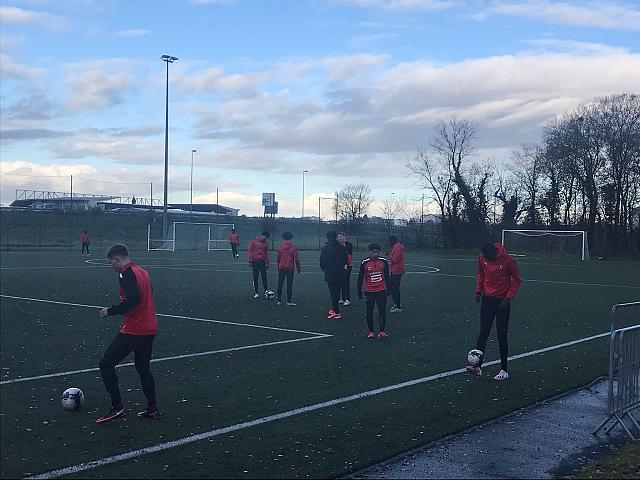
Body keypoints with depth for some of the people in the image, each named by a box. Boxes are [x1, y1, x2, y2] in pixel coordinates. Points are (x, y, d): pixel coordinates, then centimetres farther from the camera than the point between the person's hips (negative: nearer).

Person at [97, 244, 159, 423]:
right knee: (143, 368, 22)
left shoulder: (126, 274, -13)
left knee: (106, 365, 0)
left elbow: (133, 299, -26)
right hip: (150, 329, 9)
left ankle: (118, 407, -3)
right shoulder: (142, 271, 14)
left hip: (133, 330, -9)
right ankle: (152, 409, 22)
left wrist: (110, 311, -15)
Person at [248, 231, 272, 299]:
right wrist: (250, 261, -8)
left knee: (264, 277, -4)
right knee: (255, 278, 3)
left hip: (262, 262, 2)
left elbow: (267, 253, 13)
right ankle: (256, 293, 8)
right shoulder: (254, 242, -2)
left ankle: (266, 290, -2)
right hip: (255, 262, -2)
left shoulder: (266, 243, 7)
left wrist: (267, 262, 8)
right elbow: (250, 251, -2)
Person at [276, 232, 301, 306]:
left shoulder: (280, 247, 0)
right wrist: (298, 268, 5)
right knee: (289, 285, 2)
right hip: (290, 268, -2)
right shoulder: (294, 247, -7)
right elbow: (296, 259, -5)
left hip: (281, 268, 2)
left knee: (280, 285, 10)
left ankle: (279, 300, 12)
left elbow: (278, 258, 7)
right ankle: (289, 301, 1)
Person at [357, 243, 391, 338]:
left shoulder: (384, 261, -1)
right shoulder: (364, 263, -7)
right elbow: (360, 278, 0)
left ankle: (382, 331, -1)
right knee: (369, 312, 7)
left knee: (382, 311, -5)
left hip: (381, 291, 1)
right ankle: (371, 331, 19)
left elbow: (387, 276, 10)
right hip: (369, 291, -1)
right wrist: (359, 291, -1)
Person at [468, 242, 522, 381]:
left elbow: (517, 280, -6)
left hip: (502, 302, -4)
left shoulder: (508, 261, -16)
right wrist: (479, 291, 4)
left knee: (501, 336, 0)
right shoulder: (482, 259, -3)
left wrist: (508, 298, -14)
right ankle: (477, 366, -4)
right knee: (483, 333, -2)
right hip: (487, 299, 4)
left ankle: (503, 370, 10)